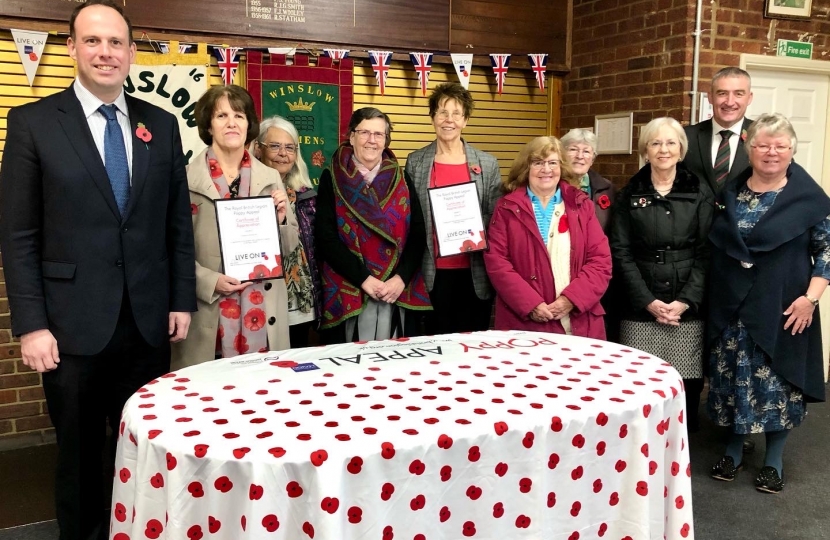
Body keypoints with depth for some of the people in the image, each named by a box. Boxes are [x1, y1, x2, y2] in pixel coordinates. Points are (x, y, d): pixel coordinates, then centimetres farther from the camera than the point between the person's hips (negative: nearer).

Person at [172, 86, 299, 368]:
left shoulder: (270, 178, 7)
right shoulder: (186, 179, -3)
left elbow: (289, 247, 11)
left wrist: (280, 218, -7)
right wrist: (210, 282, -16)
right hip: (210, 317, -3)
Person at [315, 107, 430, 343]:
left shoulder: (401, 180, 10)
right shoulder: (332, 179, 3)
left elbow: (418, 235, 4)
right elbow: (325, 237, -6)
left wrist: (401, 278, -11)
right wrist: (364, 279, -14)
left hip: (398, 292, 2)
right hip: (349, 292, -2)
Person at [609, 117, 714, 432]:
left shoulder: (700, 192, 6)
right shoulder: (630, 194, 7)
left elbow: (706, 252, 1)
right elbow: (620, 252, 1)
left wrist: (686, 301, -10)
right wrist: (648, 301, -8)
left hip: (688, 308, 0)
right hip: (640, 308, 0)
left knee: (686, 383, -1)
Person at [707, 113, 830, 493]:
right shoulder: (729, 193, 4)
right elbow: (711, 247, 10)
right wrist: (716, 297, 3)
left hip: (782, 310, -2)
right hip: (732, 309, 3)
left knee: (780, 382, 5)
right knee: (734, 379, 10)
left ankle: (773, 461, 23)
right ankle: (734, 451, 28)